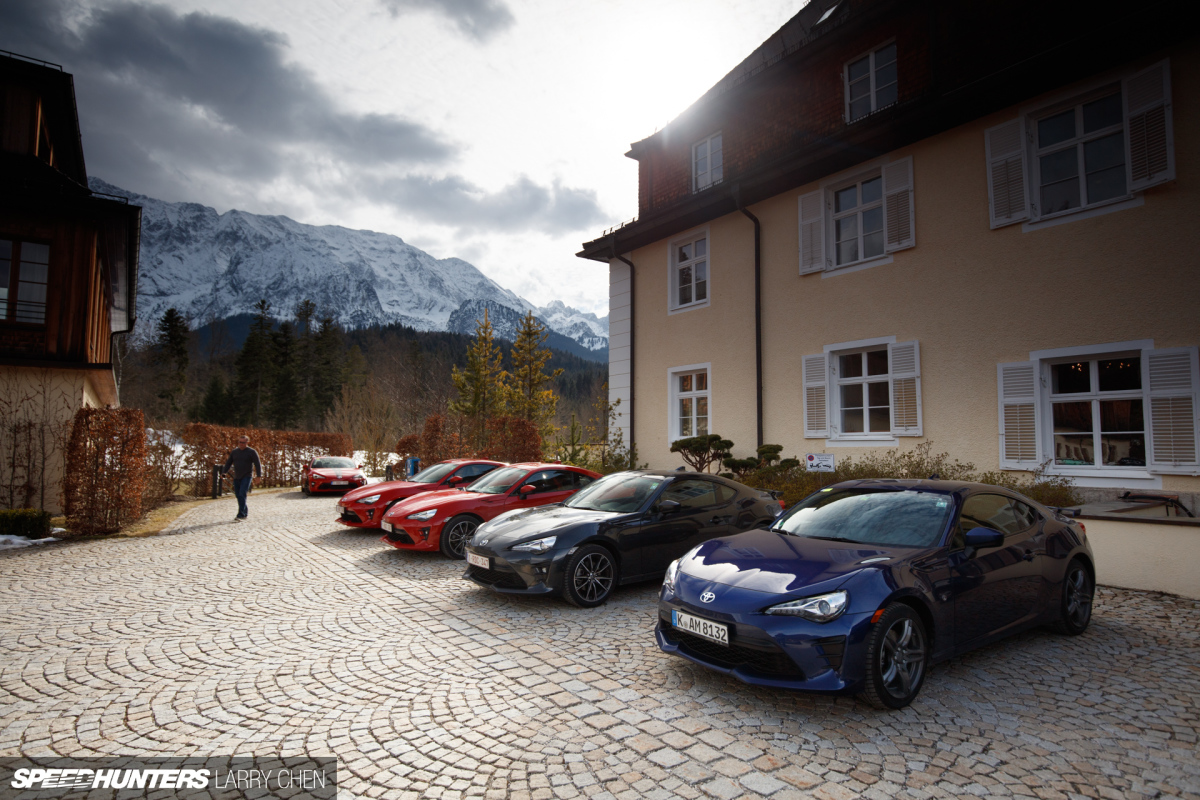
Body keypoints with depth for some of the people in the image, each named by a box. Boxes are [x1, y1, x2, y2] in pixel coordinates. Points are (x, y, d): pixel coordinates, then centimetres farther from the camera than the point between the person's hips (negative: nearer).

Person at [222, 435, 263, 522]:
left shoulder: (252, 452, -4)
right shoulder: (235, 451, 10)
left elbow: (258, 464, -5)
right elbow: (229, 463, 13)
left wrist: (259, 476, -11)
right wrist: (224, 472, 1)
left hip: (247, 476, -5)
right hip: (236, 477, 5)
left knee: (242, 494, -15)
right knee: (238, 495, 8)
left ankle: (240, 515, -15)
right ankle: (245, 511, 24)